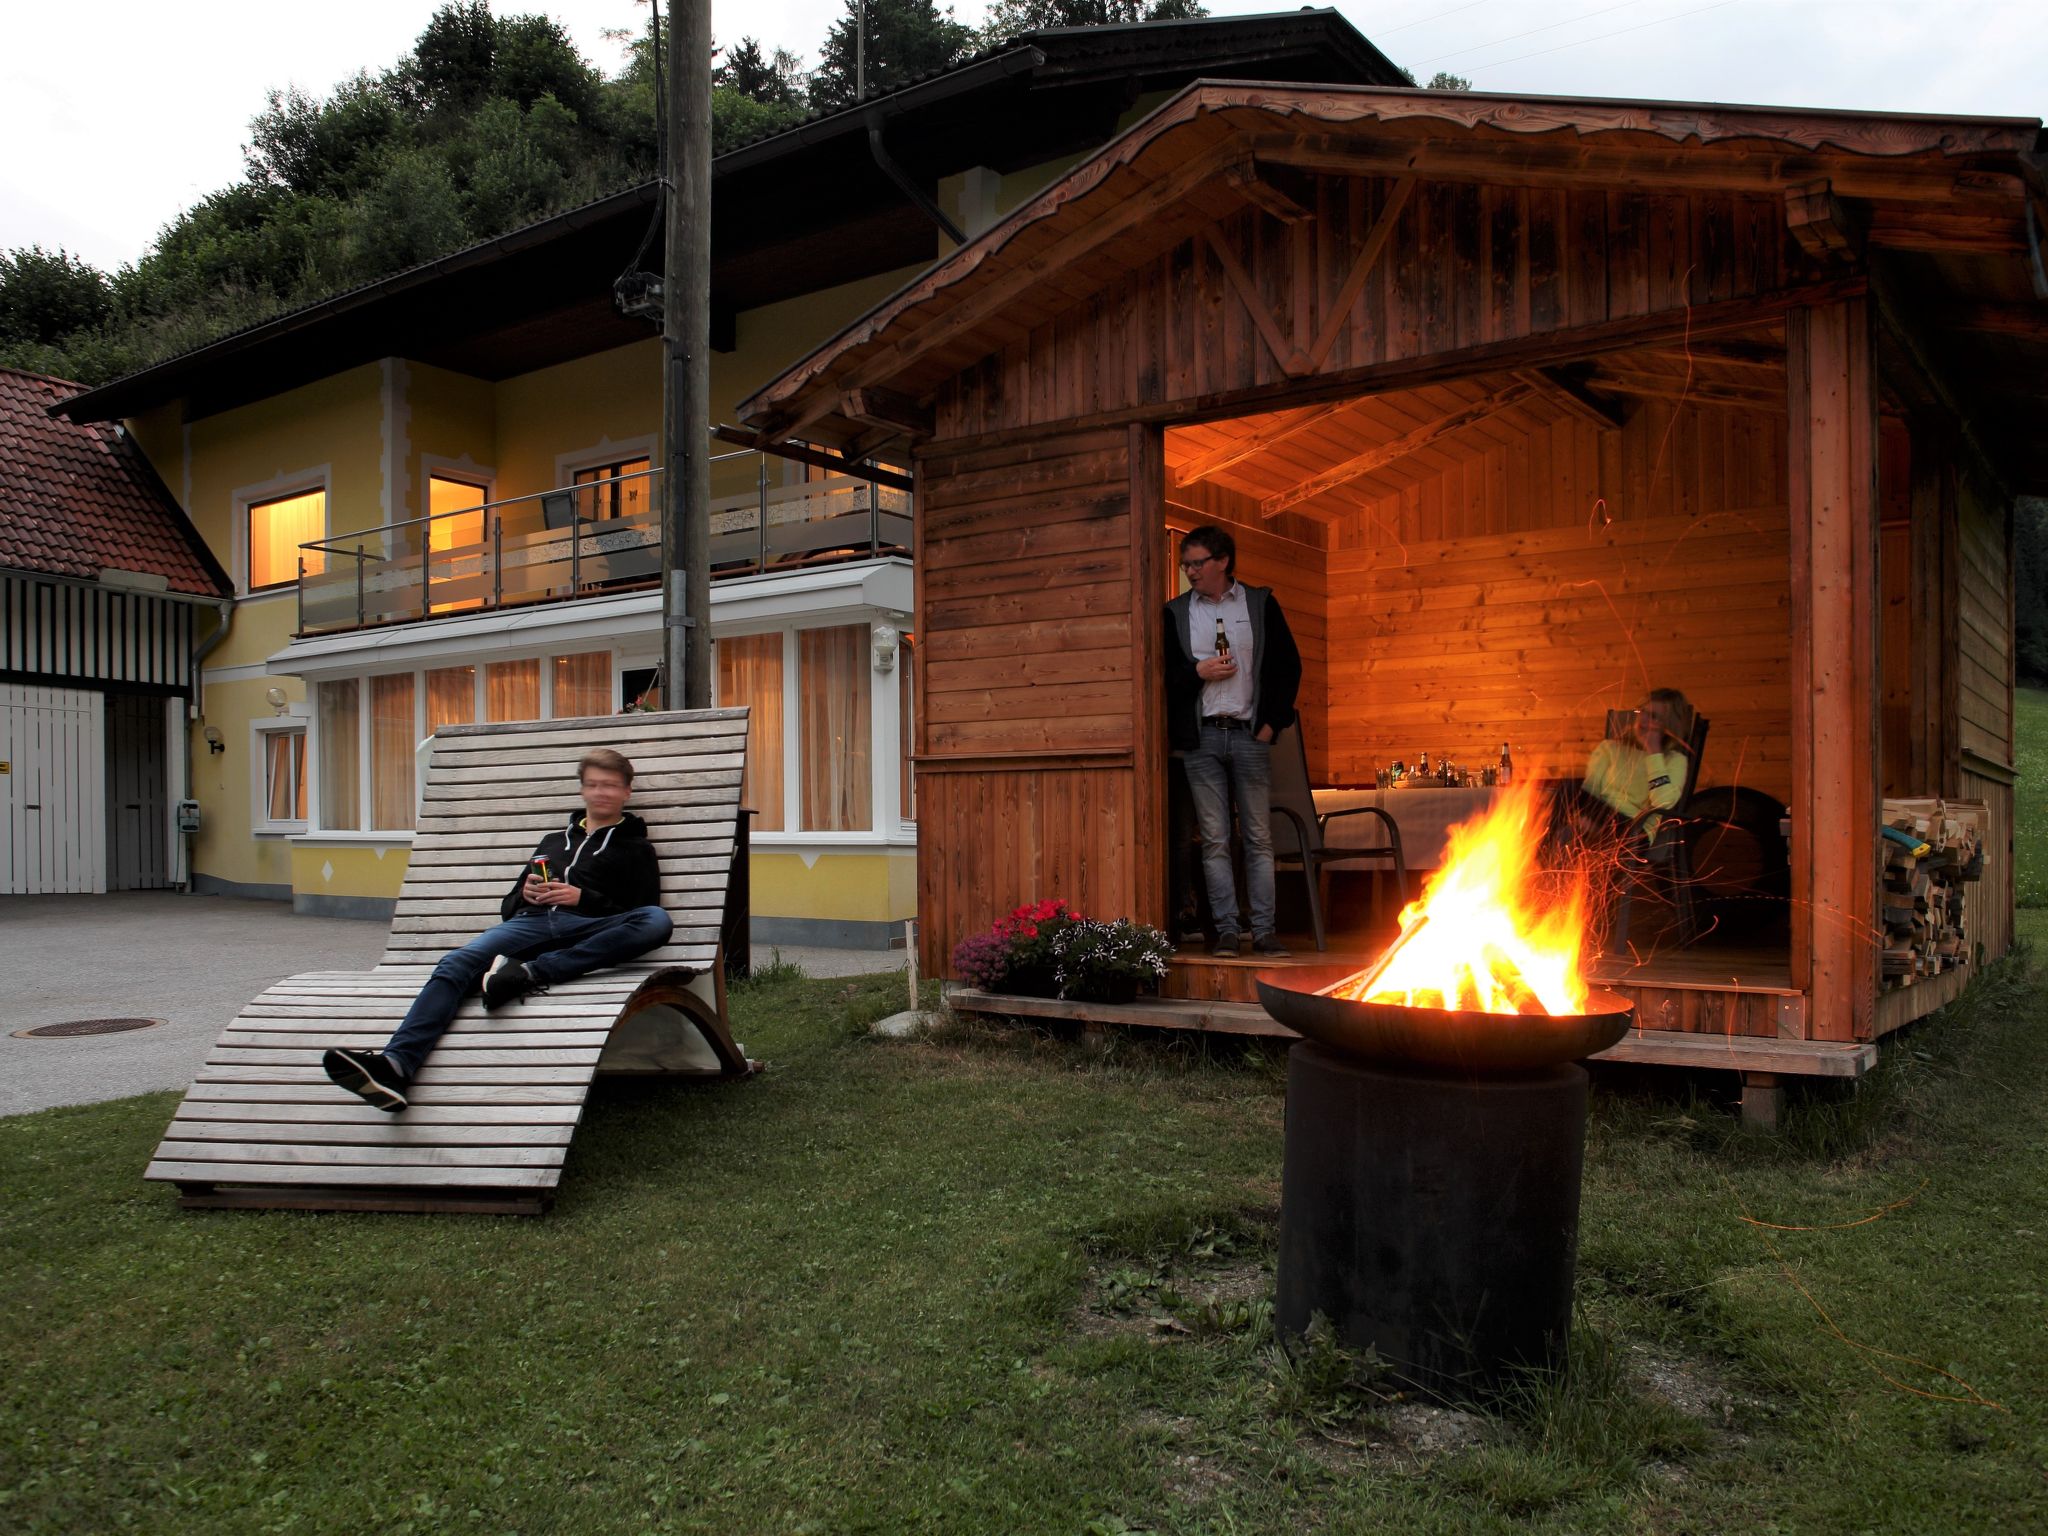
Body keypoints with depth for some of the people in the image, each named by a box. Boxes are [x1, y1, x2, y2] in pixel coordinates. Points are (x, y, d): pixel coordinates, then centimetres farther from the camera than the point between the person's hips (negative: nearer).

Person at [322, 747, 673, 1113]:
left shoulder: (635, 847, 21)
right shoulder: (553, 841, 35)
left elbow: (644, 918, 8)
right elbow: (507, 907, 34)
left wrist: (583, 898, -4)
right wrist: (523, 894, 9)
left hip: (586, 930, -3)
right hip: (531, 921, 4)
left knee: (658, 920, -36)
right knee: (456, 963, -28)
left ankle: (529, 973, -42)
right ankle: (396, 1065, -48)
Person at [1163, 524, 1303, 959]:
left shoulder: (1260, 604, 7)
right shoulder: (1175, 612, 9)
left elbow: (1288, 666, 7)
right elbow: (1163, 673, 8)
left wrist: (1272, 722, -1)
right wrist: (1198, 671, -9)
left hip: (1249, 733, 0)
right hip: (1201, 736, 0)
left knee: (1259, 838, 0)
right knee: (1215, 841, -1)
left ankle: (1264, 932, 4)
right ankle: (1226, 932, 3)